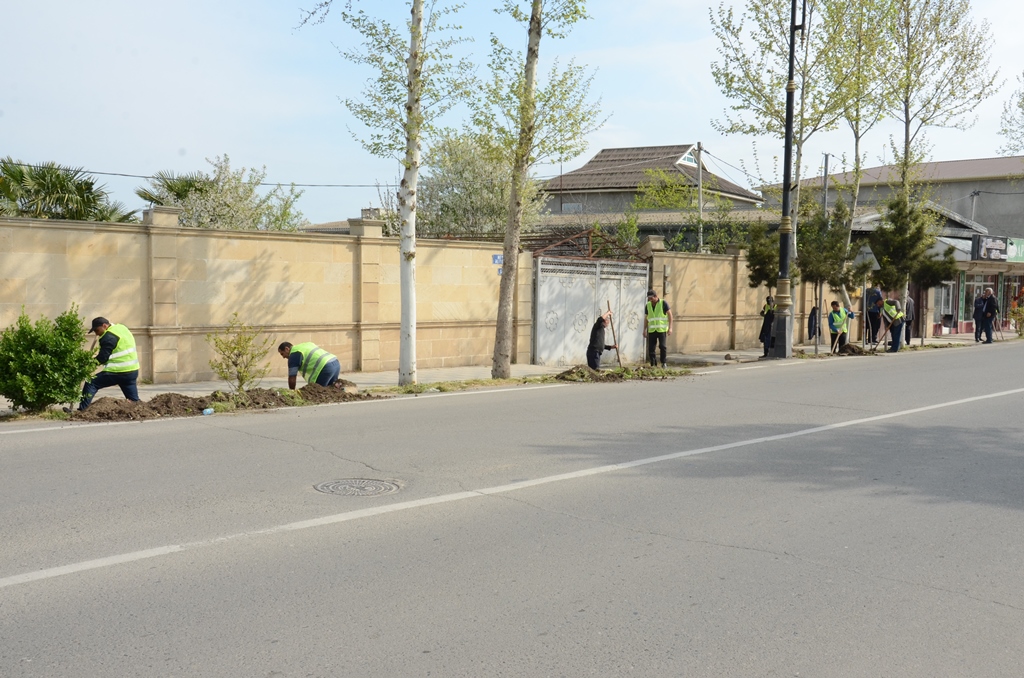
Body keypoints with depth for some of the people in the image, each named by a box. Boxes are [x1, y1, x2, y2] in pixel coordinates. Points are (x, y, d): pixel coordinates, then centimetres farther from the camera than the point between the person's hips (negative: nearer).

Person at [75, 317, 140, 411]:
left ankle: (82, 410, -2)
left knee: (91, 384, 1)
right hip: (133, 370, 8)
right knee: (134, 400, 12)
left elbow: (101, 359, -13)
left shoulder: (108, 337, -12)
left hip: (117, 372, -8)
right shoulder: (122, 328, 15)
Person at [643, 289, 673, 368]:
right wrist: (644, 330, 9)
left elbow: (670, 314, -3)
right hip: (652, 330, 4)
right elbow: (646, 318, 15)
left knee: (663, 346, -6)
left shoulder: (663, 303, -3)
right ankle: (653, 364, 6)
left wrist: (670, 327, -9)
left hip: (661, 329, -4)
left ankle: (664, 363, 6)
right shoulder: (648, 305, 9)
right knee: (651, 347, -1)